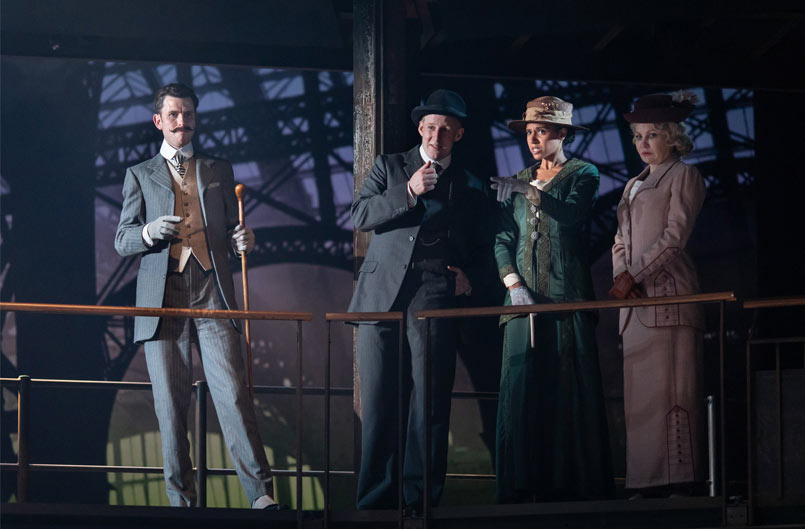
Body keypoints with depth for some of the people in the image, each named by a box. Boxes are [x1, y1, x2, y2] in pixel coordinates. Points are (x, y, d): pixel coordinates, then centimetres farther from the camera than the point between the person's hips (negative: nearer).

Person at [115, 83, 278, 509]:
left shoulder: (219, 171, 20)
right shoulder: (140, 175, 15)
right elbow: (122, 241, 10)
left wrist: (242, 241, -2)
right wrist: (150, 231, -13)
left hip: (212, 295, 0)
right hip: (163, 299, 0)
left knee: (233, 395, -11)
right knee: (170, 405, -2)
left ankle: (261, 493, -14)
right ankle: (181, 498, 4)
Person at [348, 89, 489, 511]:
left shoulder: (469, 188, 16)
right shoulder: (389, 166, 14)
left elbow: (473, 250, 23)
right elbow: (359, 216, 2)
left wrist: (467, 275, 2)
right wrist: (408, 192, -9)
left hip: (433, 298, 0)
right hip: (381, 295, 0)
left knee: (430, 402, -6)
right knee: (377, 402, -1)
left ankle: (420, 499, -1)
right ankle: (376, 499, 4)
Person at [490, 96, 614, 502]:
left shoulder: (582, 175, 6)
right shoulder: (518, 183, 18)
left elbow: (572, 213, -14)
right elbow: (503, 239, 10)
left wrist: (530, 191, -21)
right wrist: (514, 284, -5)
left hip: (566, 300, -4)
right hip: (524, 301, 4)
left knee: (567, 390, -7)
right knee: (520, 391, -3)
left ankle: (573, 484, -5)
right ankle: (523, 486, -3)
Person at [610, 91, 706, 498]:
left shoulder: (683, 176, 1)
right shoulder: (633, 185, 23)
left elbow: (675, 235, -8)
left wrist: (634, 274, -13)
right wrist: (621, 274, -1)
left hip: (669, 294, -7)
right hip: (634, 297, 7)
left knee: (671, 387, -11)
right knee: (639, 392, 2)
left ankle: (680, 481, -11)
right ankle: (647, 481, 2)